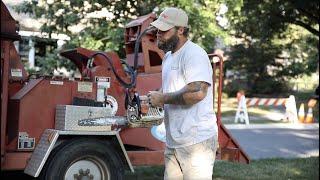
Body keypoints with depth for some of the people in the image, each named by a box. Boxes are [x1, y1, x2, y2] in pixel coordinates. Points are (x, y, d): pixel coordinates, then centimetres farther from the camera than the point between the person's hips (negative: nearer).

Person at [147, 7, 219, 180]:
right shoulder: (168, 56, 16)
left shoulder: (194, 54, -15)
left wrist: (162, 98, -16)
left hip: (196, 141, -9)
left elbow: (197, 92, -27)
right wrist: (154, 97, 7)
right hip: (173, 142, 10)